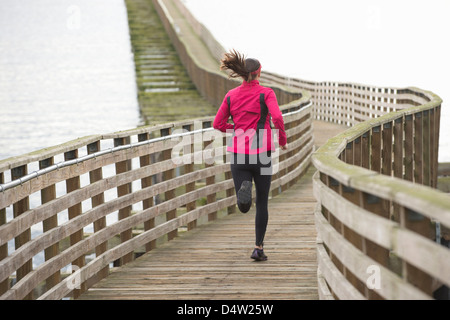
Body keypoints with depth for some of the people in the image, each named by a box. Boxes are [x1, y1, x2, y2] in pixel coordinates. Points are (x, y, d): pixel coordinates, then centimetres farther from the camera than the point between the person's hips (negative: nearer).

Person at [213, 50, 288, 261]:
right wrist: (283, 140, -3)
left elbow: (217, 124, 5)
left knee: (244, 207, 2)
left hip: (239, 154, 2)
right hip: (261, 154, -2)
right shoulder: (266, 93, -5)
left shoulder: (231, 95, 5)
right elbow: (277, 117, -20)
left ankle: (244, 189, -34)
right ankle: (258, 248, 13)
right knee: (262, 203, 15)